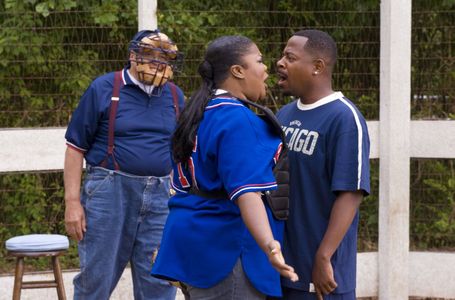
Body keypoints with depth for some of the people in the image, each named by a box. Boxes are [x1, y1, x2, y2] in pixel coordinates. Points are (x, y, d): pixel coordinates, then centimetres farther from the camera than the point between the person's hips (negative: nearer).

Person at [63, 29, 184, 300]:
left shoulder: (174, 96, 11)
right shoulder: (103, 89, -1)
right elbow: (76, 148, 0)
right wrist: (73, 201, -7)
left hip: (160, 197, 3)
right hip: (109, 193, -3)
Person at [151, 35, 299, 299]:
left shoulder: (201, 114, 13)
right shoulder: (236, 120, -17)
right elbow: (246, 191, -29)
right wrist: (269, 245, -42)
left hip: (195, 240, 10)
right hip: (225, 248, -10)